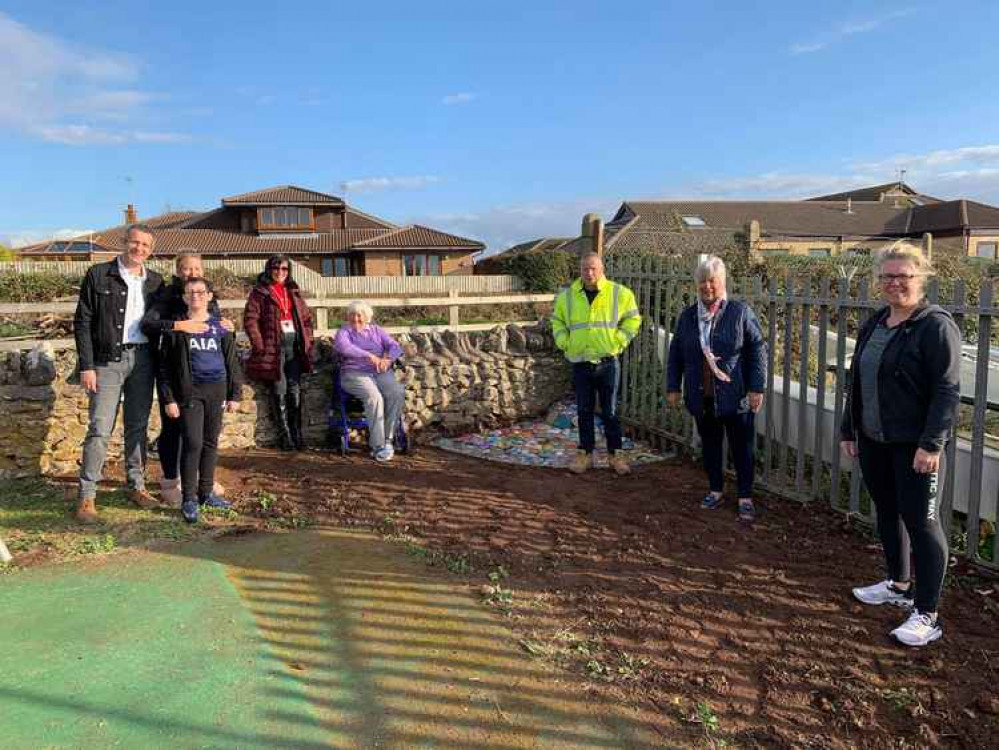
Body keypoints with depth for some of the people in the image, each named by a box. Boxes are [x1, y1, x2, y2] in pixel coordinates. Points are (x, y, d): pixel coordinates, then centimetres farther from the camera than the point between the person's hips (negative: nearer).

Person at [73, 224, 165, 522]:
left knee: (138, 426, 10)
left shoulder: (154, 281, 9)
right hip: (108, 360, -3)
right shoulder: (98, 275, -1)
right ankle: (87, 495, 3)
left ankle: (137, 486, 20)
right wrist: (86, 366, -9)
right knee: (100, 428, -5)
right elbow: (82, 322, -3)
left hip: (142, 360, 4)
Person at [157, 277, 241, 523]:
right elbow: (164, 366, 2)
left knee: (211, 443, 10)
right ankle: (189, 498, 0)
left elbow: (231, 362, 12)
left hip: (216, 390, 3)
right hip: (189, 390, -3)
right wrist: (168, 398, -4)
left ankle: (206, 492, 22)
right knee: (193, 443, -9)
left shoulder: (220, 326, 9)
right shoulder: (175, 327, 2)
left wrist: (234, 394, 9)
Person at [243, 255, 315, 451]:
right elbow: (250, 320, -7)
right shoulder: (259, 292, 0)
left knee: (295, 390, 4)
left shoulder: (293, 292, 17)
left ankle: (297, 433, 11)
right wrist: (260, 346, -13)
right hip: (273, 347, -4)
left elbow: (306, 316, 20)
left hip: (295, 346, 4)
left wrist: (307, 340, 9)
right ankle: (285, 435, 4)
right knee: (279, 391, -3)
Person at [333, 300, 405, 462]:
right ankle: (378, 446, -33)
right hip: (355, 373, -3)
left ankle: (388, 440, -25)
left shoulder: (377, 330, 23)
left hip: (381, 372, 3)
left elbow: (395, 346, 9)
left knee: (397, 393, -29)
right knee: (374, 397, -34)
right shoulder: (344, 331, 13)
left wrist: (388, 359, -15)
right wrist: (369, 355, -23)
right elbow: (342, 346, -11)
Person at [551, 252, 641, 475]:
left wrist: (618, 341, -3)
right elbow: (557, 321, 16)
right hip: (580, 364, 2)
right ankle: (585, 453, 20)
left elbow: (632, 319, 7)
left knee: (610, 411, 6)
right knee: (584, 411, 9)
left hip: (608, 362, -1)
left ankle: (615, 454, 18)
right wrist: (565, 342, 3)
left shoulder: (619, 293, -3)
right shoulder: (567, 295, 1)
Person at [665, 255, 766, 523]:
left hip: (735, 396, -3)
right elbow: (675, 354, 11)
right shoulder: (687, 316, 7)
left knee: (741, 448, 5)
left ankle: (745, 498, 18)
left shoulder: (741, 312, -5)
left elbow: (758, 351, -5)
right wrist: (673, 387, 8)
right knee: (709, 445, 14)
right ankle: (716, 491, 31)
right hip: (702, 397, 4)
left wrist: (756, 388, -10)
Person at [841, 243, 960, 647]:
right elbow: (856, 382, 16)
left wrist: (932, 444, -21)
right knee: (887, 512, 18)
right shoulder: (873, 324, 11)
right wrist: (849, 430, 16)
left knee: (920, 521, -2)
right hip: (872, 440, 8)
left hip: (913, 444, -8)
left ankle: (926, 615, 8)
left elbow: (947, 390, -17)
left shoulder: (936, 326, -12)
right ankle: (899, 584, 37)